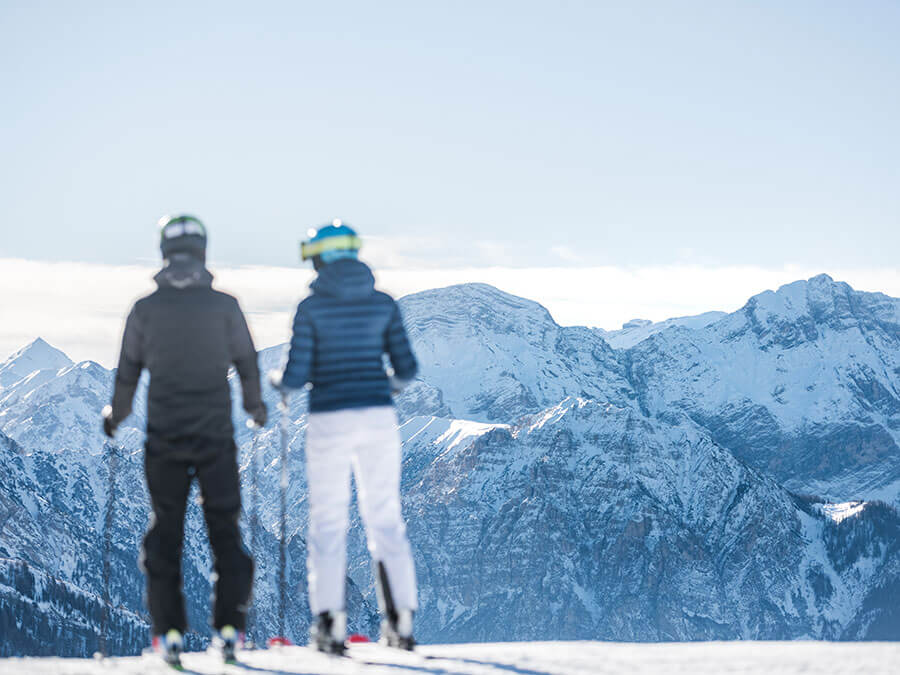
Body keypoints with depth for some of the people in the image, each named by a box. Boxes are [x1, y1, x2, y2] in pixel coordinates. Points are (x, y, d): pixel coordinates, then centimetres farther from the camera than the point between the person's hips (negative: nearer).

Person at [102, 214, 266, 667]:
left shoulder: (145, 309, -2)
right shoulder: (224, 306, -3)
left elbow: (128, 371, 5)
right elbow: (247, 363, 4)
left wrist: (115, 416, 21)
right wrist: (256, 408, 21)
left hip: (164, 438, 1)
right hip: (216, 435, 0)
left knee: (165, 530, 9)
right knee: (224, 528, 7)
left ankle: (169, 629, 6)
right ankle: (229, 625, 3)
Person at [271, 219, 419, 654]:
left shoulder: (311, 308, -5)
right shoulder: (383, 304, 5)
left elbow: (296, 375, -8)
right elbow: (406, 367, 5)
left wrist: (277, 380, 16)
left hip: (329, 422, -3)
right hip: (378, 419, 3)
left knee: (327, 522, 5)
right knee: (386, 519, 9)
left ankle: (330, 623, 0)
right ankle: (401, 620, 5)